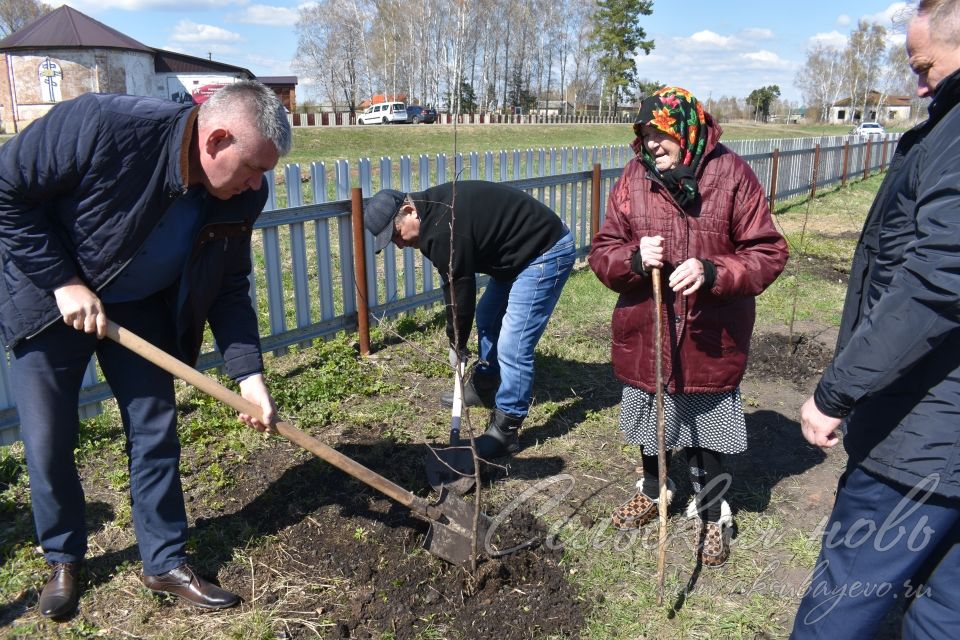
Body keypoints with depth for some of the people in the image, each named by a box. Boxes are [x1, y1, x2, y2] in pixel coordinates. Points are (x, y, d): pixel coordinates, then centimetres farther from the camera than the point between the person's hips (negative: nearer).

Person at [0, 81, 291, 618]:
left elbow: (230, 288, -7)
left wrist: (249, 374, -15)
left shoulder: (242, 195, -17)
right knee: (48, 442, 4)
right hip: (51, 297, -3)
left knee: (156, 433, 4)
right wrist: (63, 281, -22)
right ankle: (64, 559, 29)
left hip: (143, 309, 3)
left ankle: (165, 562, 21)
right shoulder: (101, 126, -33)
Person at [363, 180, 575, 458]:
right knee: (487, 316, 22)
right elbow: (456, 283, 10)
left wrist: (457, 344, -2)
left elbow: (459, 290, -18)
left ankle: (505, 431, 0)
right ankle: (484, 383, 41)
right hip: (523, 250, 11)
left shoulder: (442, 230, -27)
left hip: (546, 252, -11)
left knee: (512, 347, -11)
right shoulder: (435, 208, 4)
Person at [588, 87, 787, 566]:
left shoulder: (731, 174, -10)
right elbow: (601, 253, -1)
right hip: (644, 332, 3)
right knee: (649, 419, 21)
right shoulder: (633, 177, -3)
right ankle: (653, 490, 48)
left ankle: (712, 513, 36)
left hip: (710, 336, -2)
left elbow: (768, 253, -10)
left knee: (706, 427, 12)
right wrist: (635, 258, -22)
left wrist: (713, 272, -26)